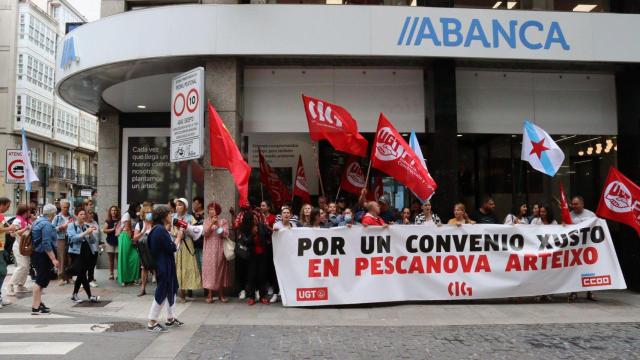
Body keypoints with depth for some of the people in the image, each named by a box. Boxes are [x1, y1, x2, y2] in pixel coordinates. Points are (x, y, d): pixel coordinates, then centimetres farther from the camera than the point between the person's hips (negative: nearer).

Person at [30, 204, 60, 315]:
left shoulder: (38, 221, 12)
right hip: (43, 256, -10)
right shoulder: (46, 224, -19)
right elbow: (46, 244, -24)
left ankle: (38, 302, 31)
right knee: (41, 280, -4)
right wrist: (53, 259, -25)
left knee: (41, 279, 20)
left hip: (36, 254, 10)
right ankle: (35, 308, 1)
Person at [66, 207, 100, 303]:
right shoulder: (71, 226, -2)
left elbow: (92, 241, 11)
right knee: (82, 274, -8)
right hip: (77, 253, -5)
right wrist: (85, 233, -24)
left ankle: (74, 295, 25)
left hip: (87, 253, 5)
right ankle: (90, 296, -5)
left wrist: (91, 234, -9)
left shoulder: (87, 226, 11)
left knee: (80, 274, 10)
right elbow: (73, 238, -17)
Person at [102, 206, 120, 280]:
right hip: (110, 242, 1)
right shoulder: (108, 221, 5)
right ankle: (111, 274, 13)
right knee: (111, 260, 7)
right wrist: (112, 229, -14)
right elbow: (104, 230, -5)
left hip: (118, 242, -1)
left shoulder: (120, 220, 2)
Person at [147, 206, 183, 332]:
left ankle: (170, 318, 28)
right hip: (164, 266, -11)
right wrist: (178, 237, -7)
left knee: (171, 290, 18)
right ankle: (152, 323, 6)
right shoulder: (161, 230, -21)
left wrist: (176, 237, 6)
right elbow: (172, 248, -21)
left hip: (165, 265, 11)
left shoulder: (159, 229, 11)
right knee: (162, 293, -2)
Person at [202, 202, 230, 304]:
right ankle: (210, 294, 1)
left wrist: (218, 225, -14)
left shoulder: (223, 221, 4)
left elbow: (225, 235, -5)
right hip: (209, 250, 0)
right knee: (209, 269, -3)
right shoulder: (206, 221, 7)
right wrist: (211, 223, -17)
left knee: (221, 269, 3)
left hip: (220, 249, 0)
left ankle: (221, 294, 11)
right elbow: (205, 233, -5)